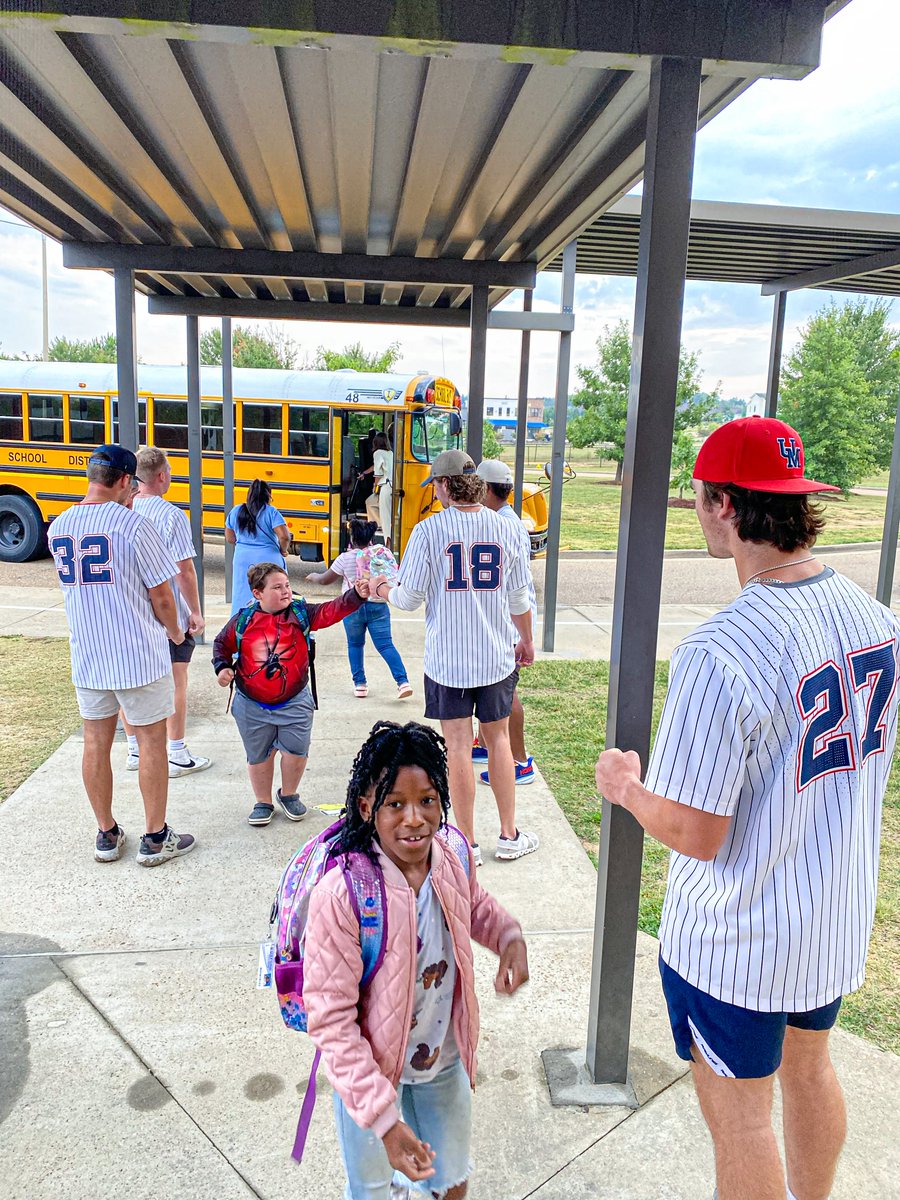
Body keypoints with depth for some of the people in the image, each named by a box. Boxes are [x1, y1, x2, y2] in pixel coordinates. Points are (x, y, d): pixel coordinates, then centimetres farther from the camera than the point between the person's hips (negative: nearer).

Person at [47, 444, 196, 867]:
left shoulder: (57, 527, 3)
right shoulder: (134, 525, -16)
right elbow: (160, 596, -13)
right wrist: (174, 632, 8)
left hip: (86, 656, 6)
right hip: (139, 655, -5)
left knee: (96, 742, 14)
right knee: (151, 742, 7)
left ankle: (107, 834, 27)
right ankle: (155, 839, 17)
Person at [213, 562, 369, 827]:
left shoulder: (301, 614, -6)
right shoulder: (242, 621, -5)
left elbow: (331, 611, -19)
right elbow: (222, 644, 11)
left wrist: (356, 595, -35)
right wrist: (222, 667, -7)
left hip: (294, 702, 0)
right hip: (252, 705, 0)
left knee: (296, 750, 1)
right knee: (258, 755, 11)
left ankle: (288, 794, 29)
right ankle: (263, 802, 32)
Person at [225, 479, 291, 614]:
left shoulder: (236, 511, 5)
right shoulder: (271, 512, -8)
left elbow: (230, 538, 14)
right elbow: (284, 536, -17)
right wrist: (282, 550, 2)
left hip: (242, 560, 4)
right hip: (268, 559, -4)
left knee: (243, 596, 10)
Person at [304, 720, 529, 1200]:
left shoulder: (454, 856, -16)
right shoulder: (341, 895, -33)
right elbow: (330, 1020, -26)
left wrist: (510, 937, -12)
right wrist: (383, 1115, -27)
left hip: (445, 1059, 4)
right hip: (372, 1071, -4)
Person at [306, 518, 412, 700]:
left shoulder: (345, 558, -6)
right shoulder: (384, 554, -1)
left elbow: (326, 579, 5)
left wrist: (314, 577, 26)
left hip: (352, 607, -1)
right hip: (378, 606, 1)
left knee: (355, 645, 17)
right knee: (386, 645, 0)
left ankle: (360, 684, 16)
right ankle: (403, 682, -11)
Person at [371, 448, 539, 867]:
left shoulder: (429, 530, -11)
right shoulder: (504, 528, -1)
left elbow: (410, 598, -8)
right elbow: (519, 598, 5)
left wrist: (384, 590, 15)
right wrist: (527, 641, 22)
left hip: (447, 658, -3)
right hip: (496, 656, 3)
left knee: (458, 745, 6)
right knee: (498, 739, 17)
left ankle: (468, 844, 16)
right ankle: (509, 836, 26)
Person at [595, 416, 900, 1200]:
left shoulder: (718, 654, -32)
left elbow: (696, 834, -26)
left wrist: (627, 786, -7)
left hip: (738, 943, -8)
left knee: (739, 1117, 15)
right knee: (809, 1067, 30)